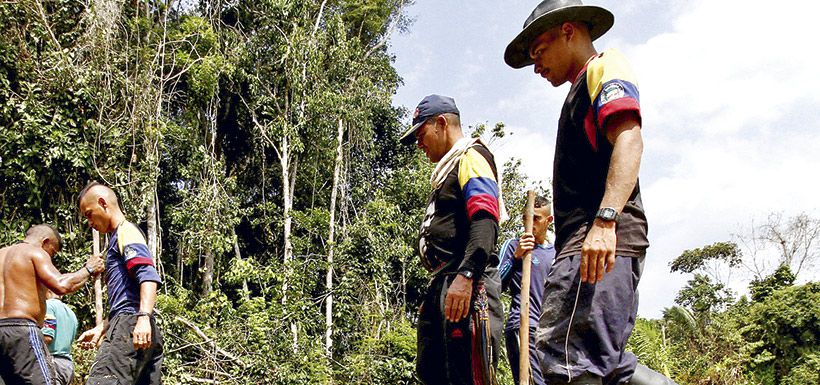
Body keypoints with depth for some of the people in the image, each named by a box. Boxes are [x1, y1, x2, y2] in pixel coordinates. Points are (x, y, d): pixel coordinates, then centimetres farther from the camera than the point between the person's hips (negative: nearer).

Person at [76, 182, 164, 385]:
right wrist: (100, 329, 33)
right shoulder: (118, 239, 31)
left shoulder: (126, 231, 1)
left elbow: (149, 276, -17)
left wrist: (143, 317, -29)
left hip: (130, 325, -10)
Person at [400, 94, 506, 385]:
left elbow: (485, 221, -19)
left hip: (468, 285, -11)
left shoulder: (471, 157, -3)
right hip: (442, 284, 11)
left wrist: (465, 276, -29)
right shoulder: (449, 169, 28)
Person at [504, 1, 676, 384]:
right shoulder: (582, 93, 32)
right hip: (589, 245, 11)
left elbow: (629, 139, -15)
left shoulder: (604, 67, 4)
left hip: (603, 241, -11)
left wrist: (604, 221, -27)